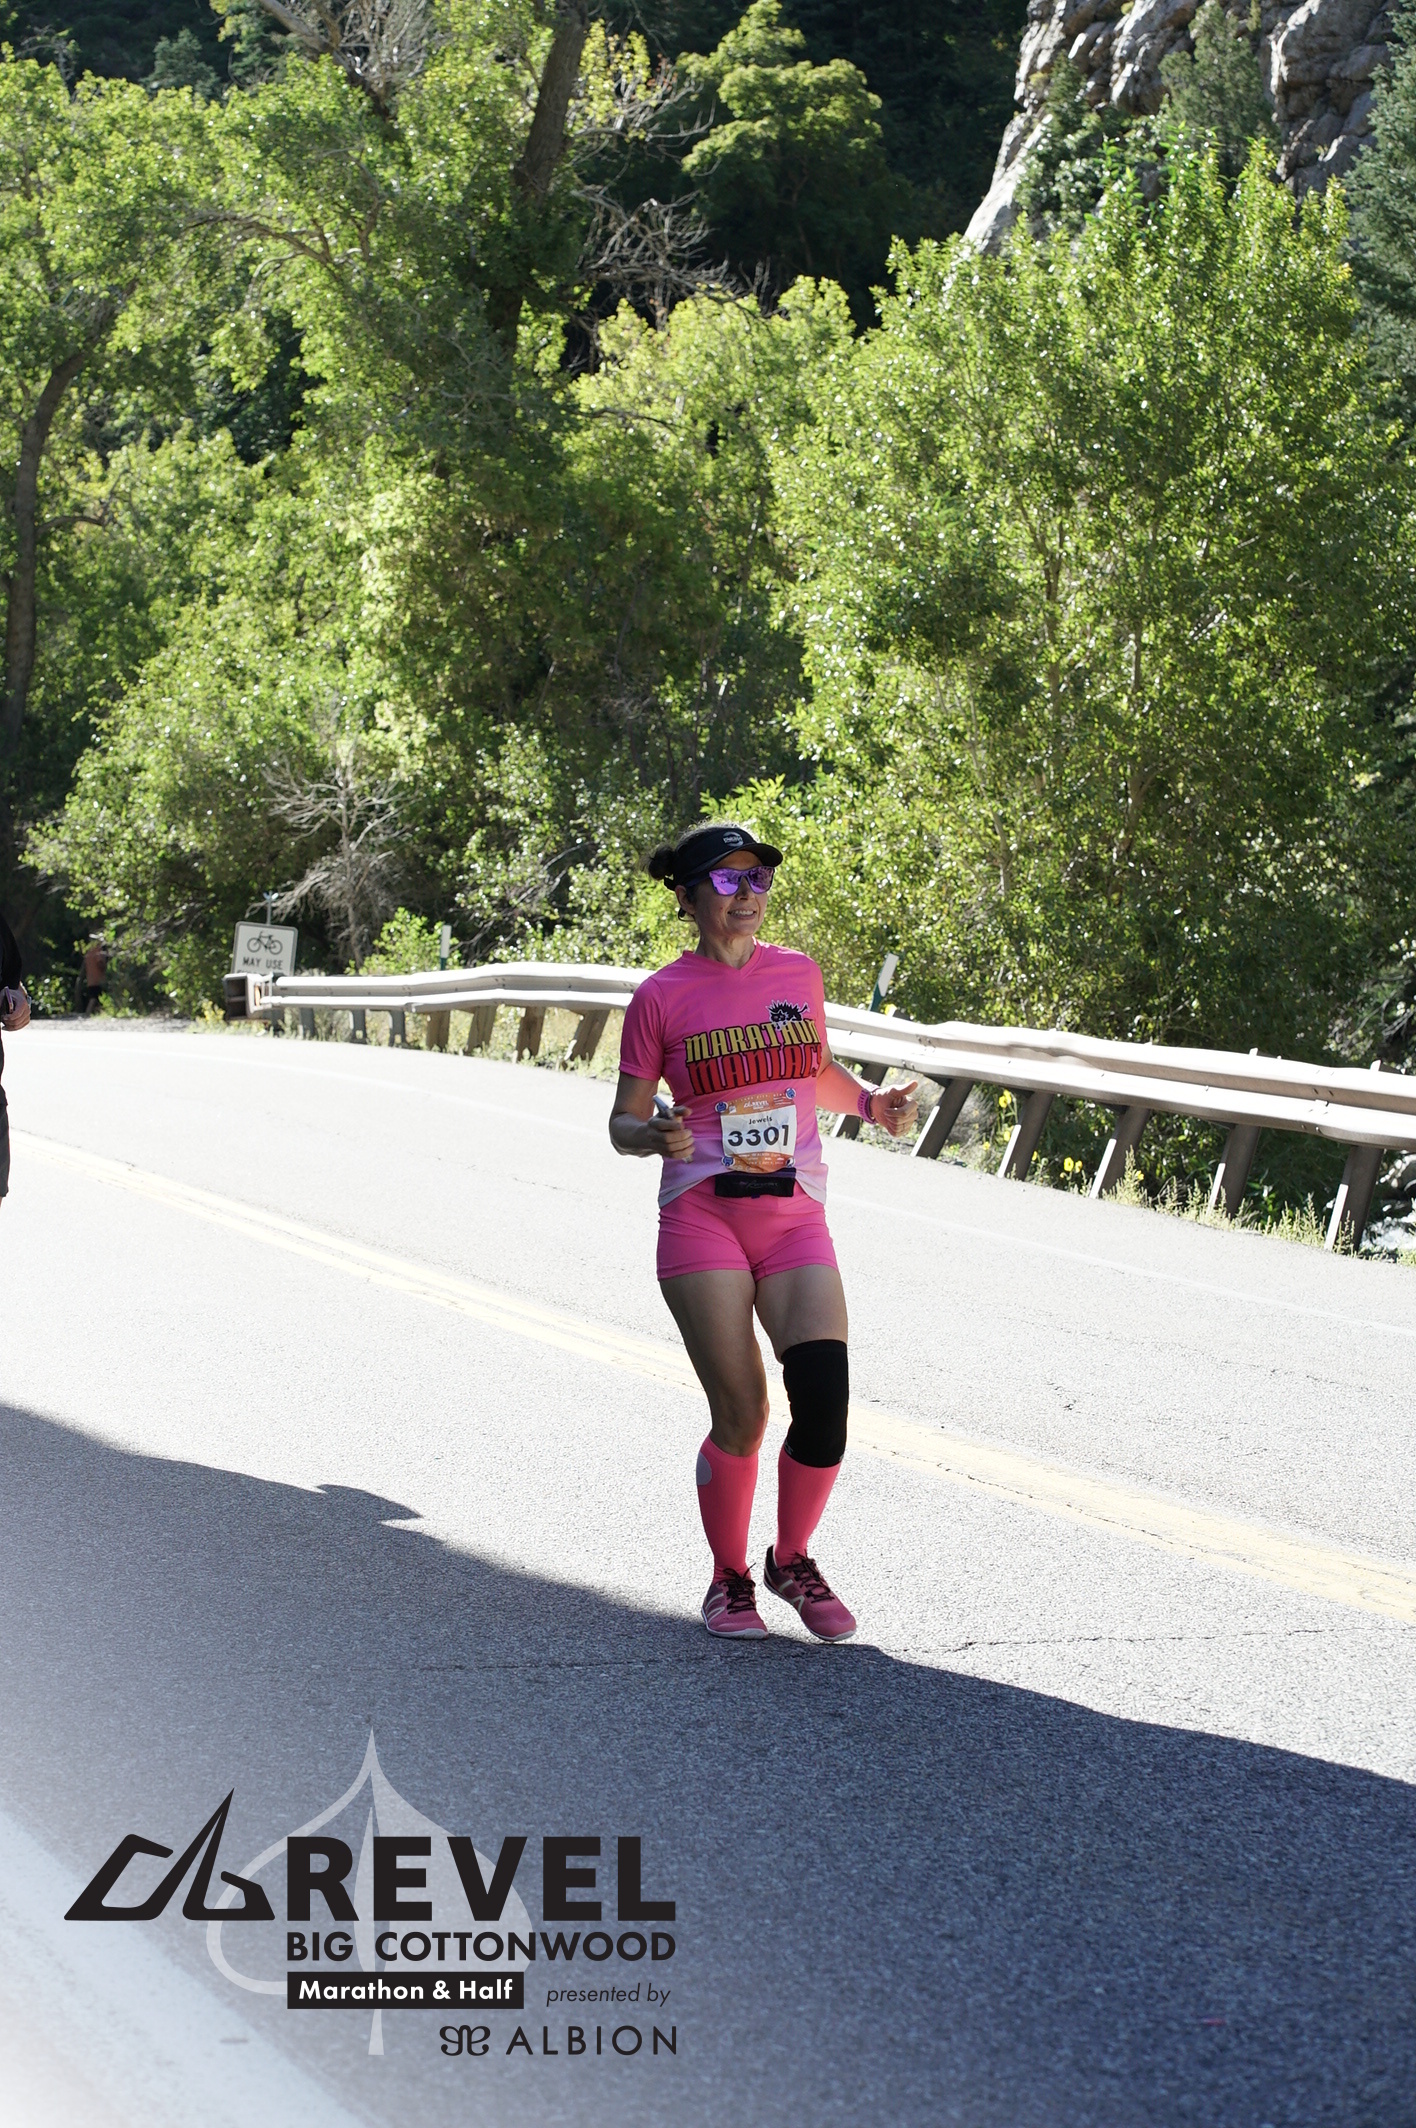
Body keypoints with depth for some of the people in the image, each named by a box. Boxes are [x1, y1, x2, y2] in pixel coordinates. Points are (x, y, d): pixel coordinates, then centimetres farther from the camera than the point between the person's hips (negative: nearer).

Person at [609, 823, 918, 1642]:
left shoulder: (798, 974, 11)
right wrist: (656, 1136, -18)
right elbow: (624, 1121, 5)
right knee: (740, 1414, -6)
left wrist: (872, 1103, 7)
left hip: (795, 1216, 3)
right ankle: (730, 1579, 18)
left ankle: (793, 1562, 10)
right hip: (702, 1214, -3)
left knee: (825, 1397, -14)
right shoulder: (663, 997, 1)